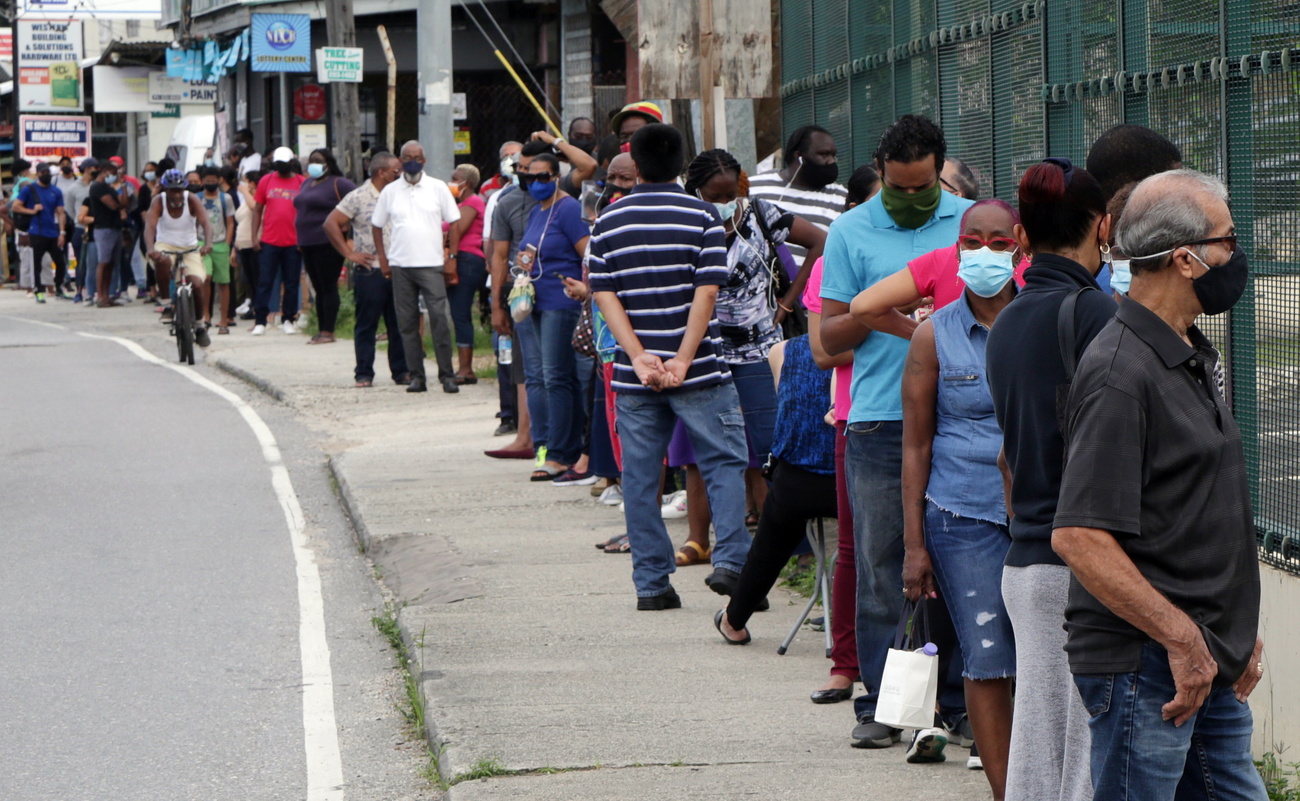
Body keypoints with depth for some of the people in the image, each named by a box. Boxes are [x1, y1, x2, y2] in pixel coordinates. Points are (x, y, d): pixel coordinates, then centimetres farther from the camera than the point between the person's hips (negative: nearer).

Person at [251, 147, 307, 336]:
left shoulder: (302, 183, 2)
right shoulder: (266, 181, 6)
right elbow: (257, 210, 9)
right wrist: (255, 236, 2)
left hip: (293, 243, 0)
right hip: (269, 242, 0)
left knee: (292, 284, 6)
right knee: (264, 283, 0)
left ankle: (288, 320, 15)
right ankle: (260, 322, 3)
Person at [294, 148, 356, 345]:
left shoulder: (338, 184, -8)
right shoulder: (306, 183, 18)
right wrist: (300, 241, 21)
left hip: (328, 245, -8)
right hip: (308, 244, 8)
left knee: (328, 287, -7)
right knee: (318, 288, 10)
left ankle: (328, 332, -7)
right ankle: (321, 330, 13)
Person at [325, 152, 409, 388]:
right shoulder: (358, 197, -4)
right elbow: (331, 223, -5)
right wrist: (349, 253, -7)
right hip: (370, 270, -4)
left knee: (399, 324, 6)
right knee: (367, 324, 1)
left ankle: (401, 371, 13)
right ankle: (364, 374, 6)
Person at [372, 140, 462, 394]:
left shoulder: (437, 188, 4)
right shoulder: (390, 191, 8)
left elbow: (454, 223, 6)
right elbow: (376, 226, 15)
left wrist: (452, 258, -1)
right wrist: (382, 259, 5)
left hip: (432, 265, -2)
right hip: (400, 266, 2)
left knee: (439, 319, -9)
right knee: (407, 323, 3)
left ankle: (447, 375, -4)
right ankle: (416, 376, 8)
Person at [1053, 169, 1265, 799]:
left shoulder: (1194, 357, 15)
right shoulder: (1120, 374, -17)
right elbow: (1079, 537, -24)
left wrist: (1239, 631, 20)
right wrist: (1182, 638, -21)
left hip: (1209, 671, 10)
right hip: (1144, 669, -9)